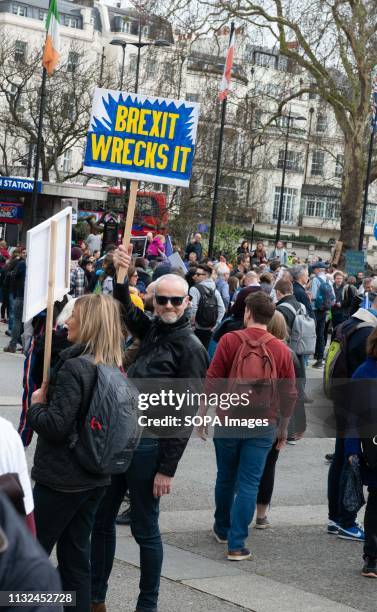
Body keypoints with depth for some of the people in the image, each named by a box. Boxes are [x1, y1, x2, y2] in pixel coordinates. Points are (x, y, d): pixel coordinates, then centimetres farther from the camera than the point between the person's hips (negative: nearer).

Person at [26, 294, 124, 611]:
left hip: (62, 477, -8)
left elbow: (55, 426, -23)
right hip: (95, 477, 8)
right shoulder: (113, 368, 6)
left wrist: (36, 405, -5)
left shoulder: (74, 367, -19)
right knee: (76, 554, 14)